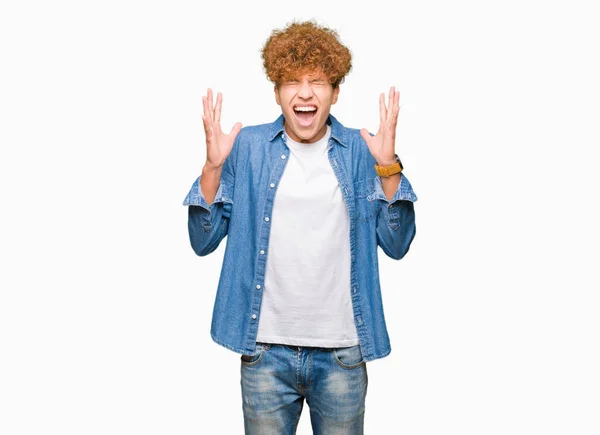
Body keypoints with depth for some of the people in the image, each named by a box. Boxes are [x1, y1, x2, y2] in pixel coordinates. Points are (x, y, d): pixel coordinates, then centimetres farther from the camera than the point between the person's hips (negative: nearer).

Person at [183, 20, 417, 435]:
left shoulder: (361, 151, -1)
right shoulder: (247, 146, -2)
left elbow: (396, 245, -4)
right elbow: (203, 242, -2)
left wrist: (388, 167, -15)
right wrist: (213, 165, -15)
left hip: (342, 352, 1)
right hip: (267, 350, 0)